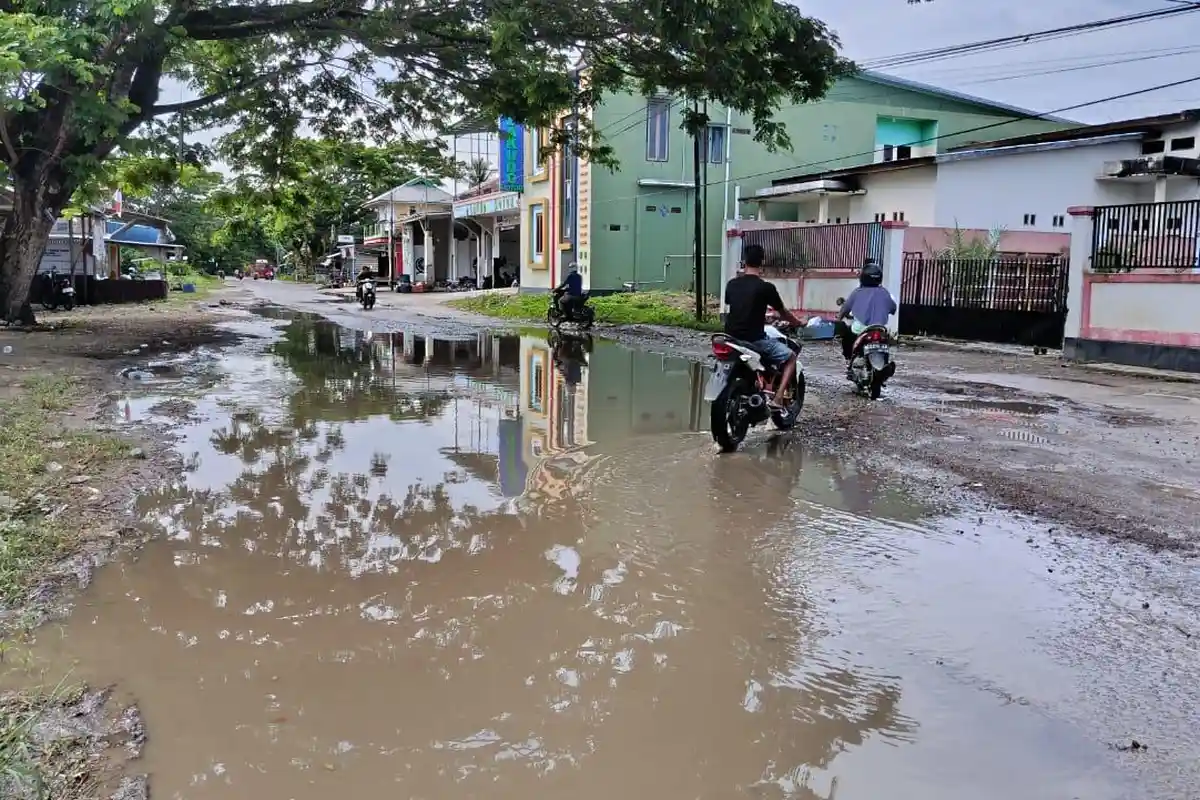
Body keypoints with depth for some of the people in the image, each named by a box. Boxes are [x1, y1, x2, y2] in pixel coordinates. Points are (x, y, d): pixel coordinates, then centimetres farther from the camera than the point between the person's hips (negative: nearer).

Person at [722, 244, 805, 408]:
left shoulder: (731, 285, 5)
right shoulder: (766, 287, -9)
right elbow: (783, 313, 4)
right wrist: (799, 324, 25)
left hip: (731, 338, 6)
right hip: (754, 339, -6)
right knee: (790, 357, 11)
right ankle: (779, 397, -5)